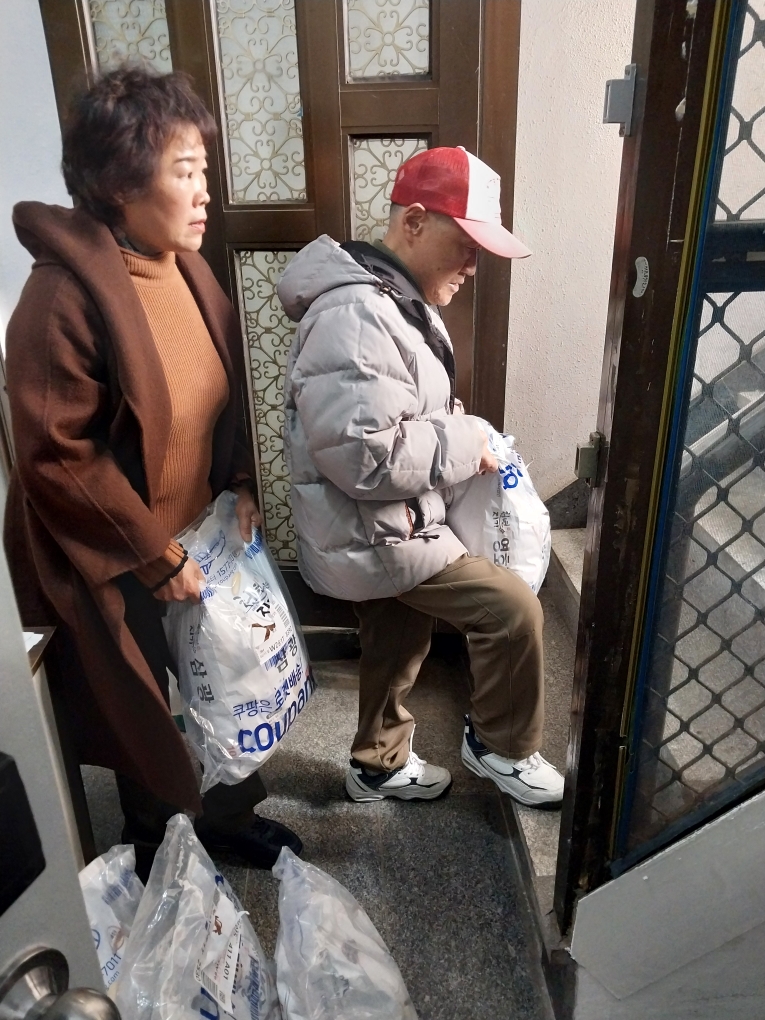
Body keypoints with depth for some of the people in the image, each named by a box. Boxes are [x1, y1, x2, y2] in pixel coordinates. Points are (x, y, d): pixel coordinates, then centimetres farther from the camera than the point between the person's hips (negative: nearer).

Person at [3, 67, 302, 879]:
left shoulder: (184, 267, 0)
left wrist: (239, 484, -1)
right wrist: (156, 558, -18)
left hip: (199, 536, 7)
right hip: (116, 564, -6)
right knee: (154, 722, 14)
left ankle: (229, 817, 50)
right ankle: (162, 862, 45)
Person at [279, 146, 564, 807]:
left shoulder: (395, 296, 10)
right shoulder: (356, 315, -25)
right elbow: (364, 455, -32)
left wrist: (458, 435, 3)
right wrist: (465, 444, -18)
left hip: (384, 527, 10)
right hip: (372, 535, -10)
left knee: (397, 648, 23)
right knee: (513, 608, -5)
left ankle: (379, 767, 46)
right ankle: (501, 746, 20)